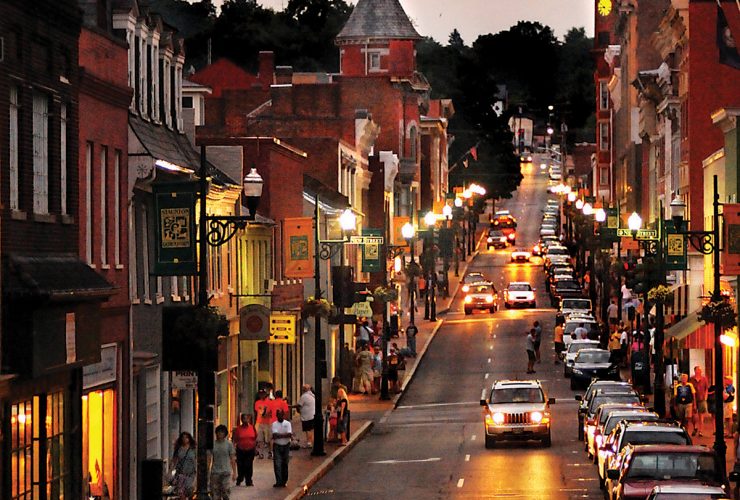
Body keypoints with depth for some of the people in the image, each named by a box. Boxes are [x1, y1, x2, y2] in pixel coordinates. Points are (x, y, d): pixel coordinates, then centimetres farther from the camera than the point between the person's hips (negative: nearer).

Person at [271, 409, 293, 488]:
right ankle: (279, 482, -8)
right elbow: (275, 435, -15)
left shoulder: (287, 423, 0)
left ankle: (284, 481, 17)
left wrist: (279, 435, -16)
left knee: (285, 464, 8)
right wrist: (285, 435, -15)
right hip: (277, 446, -1)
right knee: (277, 464, -7)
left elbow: (289, 434, -14)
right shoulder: (274, 424, -1)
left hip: (286, 446, 1)